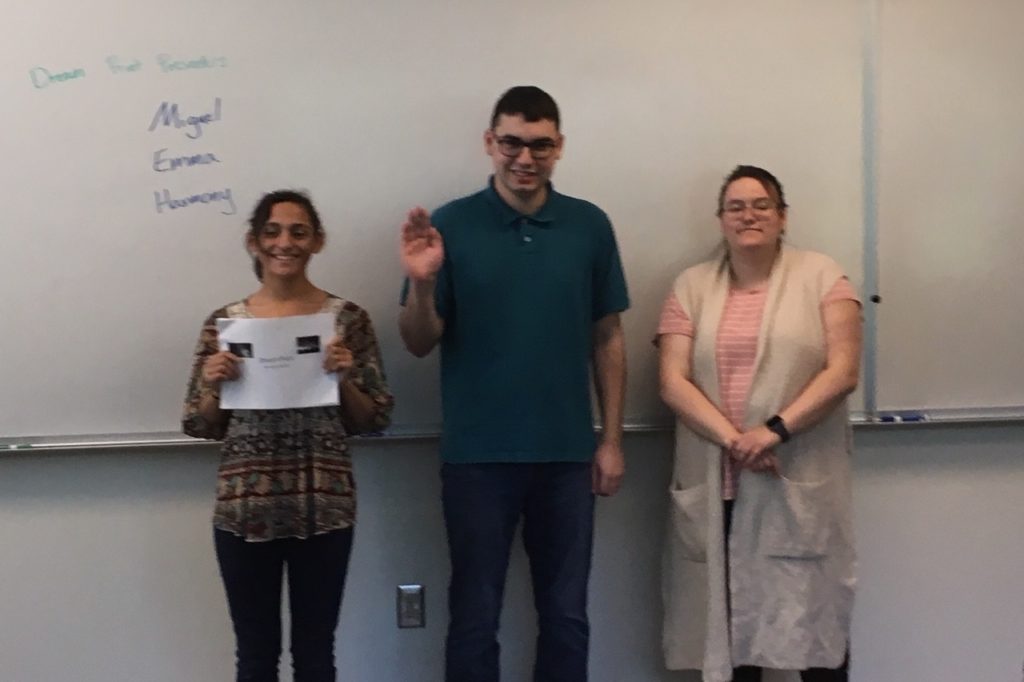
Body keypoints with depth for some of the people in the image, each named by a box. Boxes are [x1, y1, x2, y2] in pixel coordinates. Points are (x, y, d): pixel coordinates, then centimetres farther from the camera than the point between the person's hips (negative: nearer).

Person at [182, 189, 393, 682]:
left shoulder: (347, 318, 1)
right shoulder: (224, 323, 4)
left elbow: (373, 421, 3)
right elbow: (201, 427, 8)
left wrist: (343, 378, -14)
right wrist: (214, 385, -11)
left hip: (323, 507, -1)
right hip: (244, 508, 1)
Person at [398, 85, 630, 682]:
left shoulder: (590, 225, 2)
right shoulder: (450, 225, -3)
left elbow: (607, 338, 7)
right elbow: (420, 343, -1)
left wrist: (611, 439, 4)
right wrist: (422, 283, -21)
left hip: (567, 453, 2)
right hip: (477, 455, -2)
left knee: (566, 615, 12)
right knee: (474, 620, 7)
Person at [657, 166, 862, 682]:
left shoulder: (820, 276, 3)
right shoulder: (691, 287, 8)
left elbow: (842, 371, -5)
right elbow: (674, 383, 0)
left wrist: (776, 430, -17)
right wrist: (732, 439, -15)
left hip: (800, 484, -2)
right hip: (717, 486, 2)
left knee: (815, 618, 2)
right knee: (728, 619, 8)